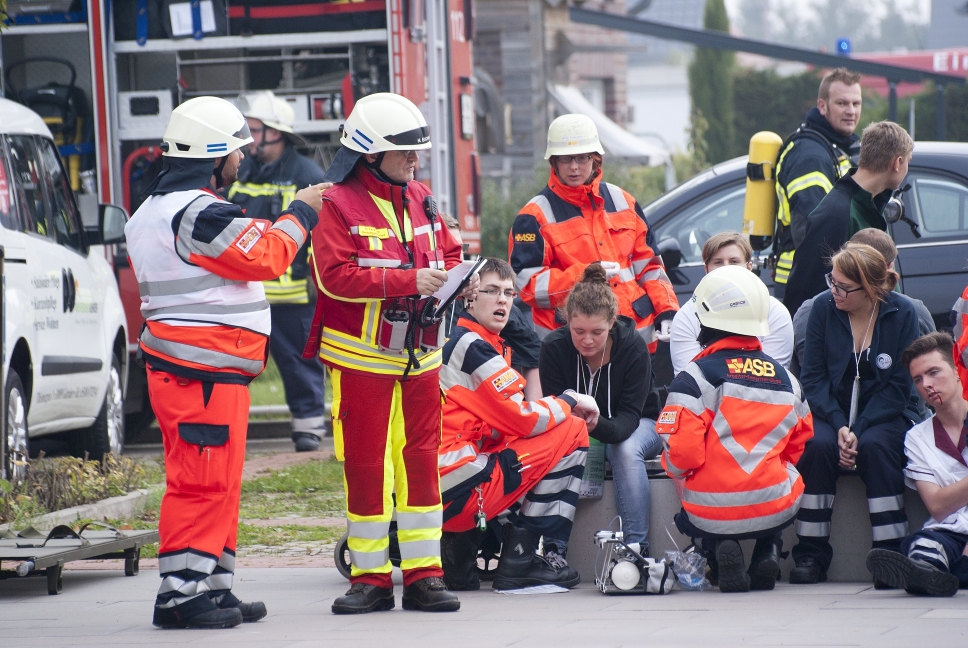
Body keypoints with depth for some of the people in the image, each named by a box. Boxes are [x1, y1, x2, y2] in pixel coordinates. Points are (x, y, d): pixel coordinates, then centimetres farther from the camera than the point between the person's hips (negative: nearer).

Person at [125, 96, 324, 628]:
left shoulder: (154, 211, 18)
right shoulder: (198, 212, -17)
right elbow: (265, 257, -13)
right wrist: (300, 212, 0)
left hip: (175, 361, 11)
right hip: (204, 370, -11)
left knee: (217, 483, 14)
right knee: (203, 482, -9)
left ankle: (212, 588, 18)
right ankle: (180, 594, -9)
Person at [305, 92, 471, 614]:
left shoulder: (419, 200, 10)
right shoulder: (338, 204, -9)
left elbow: (447, 255, 19)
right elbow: (334, 276, -19)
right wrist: (409, 281, -22)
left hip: (419, 356, 5)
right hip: (362, 357, -5)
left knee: (421, 461, 5)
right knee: (365, 466, 1)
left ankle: (424, 573, 9)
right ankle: (370, 576, 8)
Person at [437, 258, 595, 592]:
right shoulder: (474, 348, -9)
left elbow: (506, 421, 21)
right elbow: (524, 420, -11)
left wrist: (560, 406, 6)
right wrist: (570, 401, 6)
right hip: (459, 487, -9)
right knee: (571, 432, -2)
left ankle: (459, 544, 11)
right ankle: (519, 559, -3)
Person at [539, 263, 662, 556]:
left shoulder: (634, 347, -25)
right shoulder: (554, 347, -20)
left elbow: (629, 415, -28)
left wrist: (598, 425, -52)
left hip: (637, 425, -1)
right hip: (574, 430, 1)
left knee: (626, 450, -36)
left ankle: (637, 549, -30)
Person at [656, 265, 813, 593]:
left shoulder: (696, 376, -9)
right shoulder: (786, 379, 7)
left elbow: (681, 454, -15)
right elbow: (801, 445, 16)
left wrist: (673, 466, 8)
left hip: (712, 516, -3)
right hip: (776, 512, 3)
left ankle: (719, 551, 0)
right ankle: (767, 550, 10)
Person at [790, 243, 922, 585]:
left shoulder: (902, 313, -10)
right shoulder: (823, 307, -5)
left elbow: (898, 385, -10)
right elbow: (813, 377, -4)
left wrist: (858, 431, -21)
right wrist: (839, 426, -18)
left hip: (885, 414, -1)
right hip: (832, 411, 1)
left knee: (875, 446, -33)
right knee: (818, 445, -30)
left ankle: (891, 553, -30)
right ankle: (811, 554, -24)